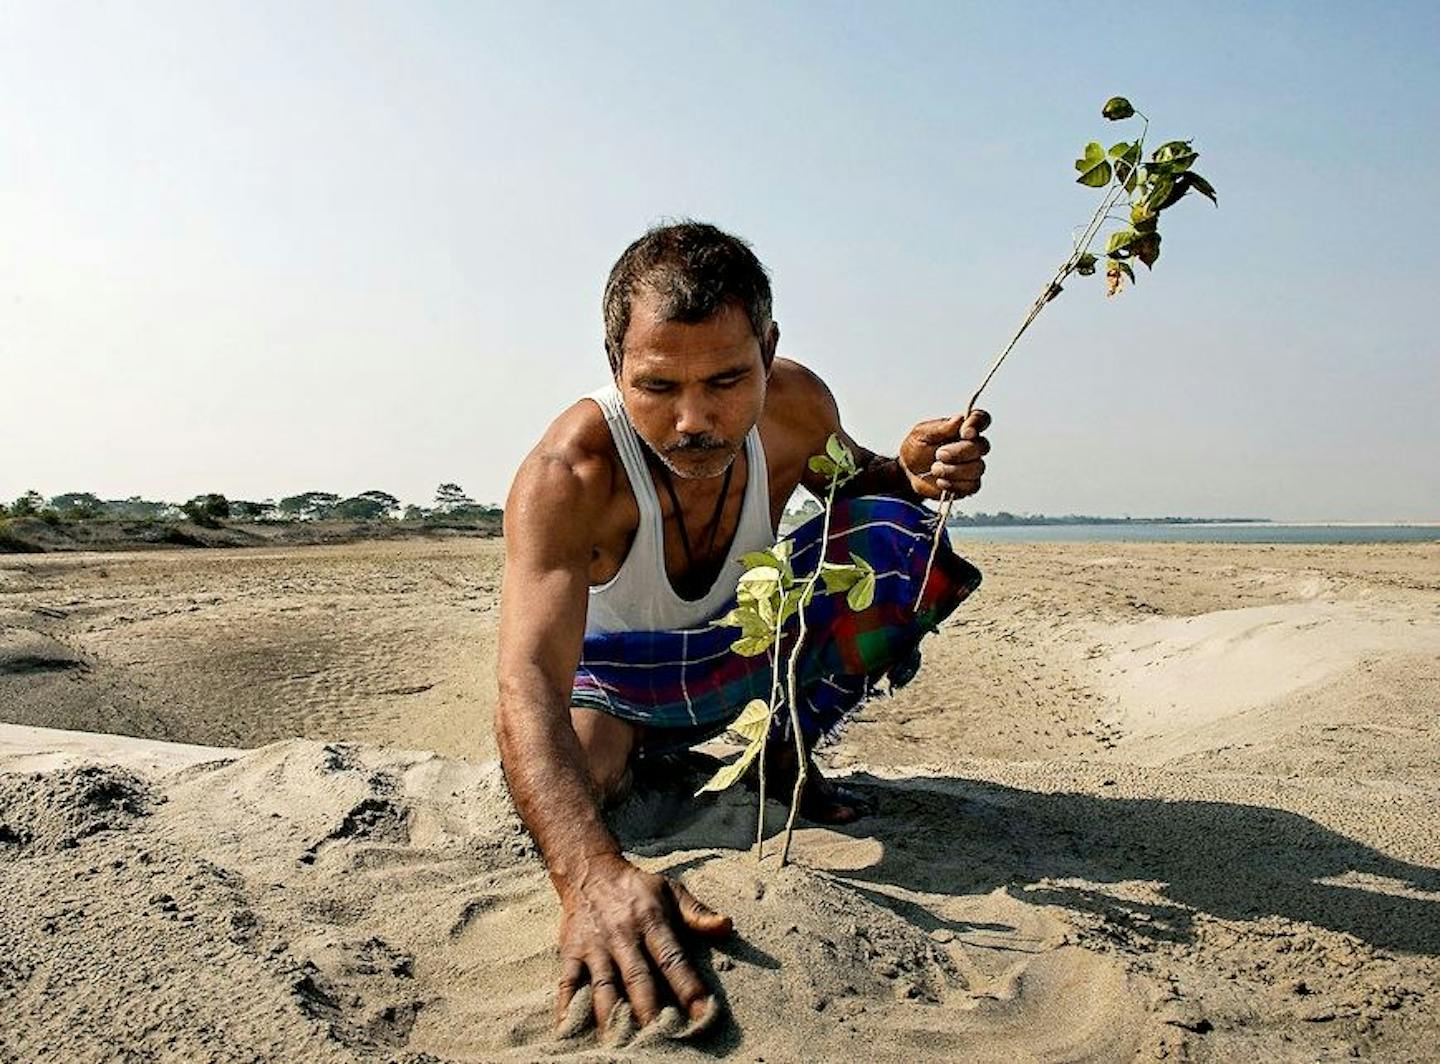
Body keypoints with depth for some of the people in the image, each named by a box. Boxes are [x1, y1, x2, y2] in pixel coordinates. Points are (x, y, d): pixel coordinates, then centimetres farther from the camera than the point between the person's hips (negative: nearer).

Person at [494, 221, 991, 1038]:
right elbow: (528, 684, -49)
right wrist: (593, 874, -66)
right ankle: (640, 757, 9)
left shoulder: (795, 405, -23)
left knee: (901, 541, -17)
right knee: (561, 790, -30)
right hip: (618, 674, -2)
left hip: (748, 640, 3)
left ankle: (788, 751, 2)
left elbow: (853, 481, 1)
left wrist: (912, 474, -25)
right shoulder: (568, 475, -38)